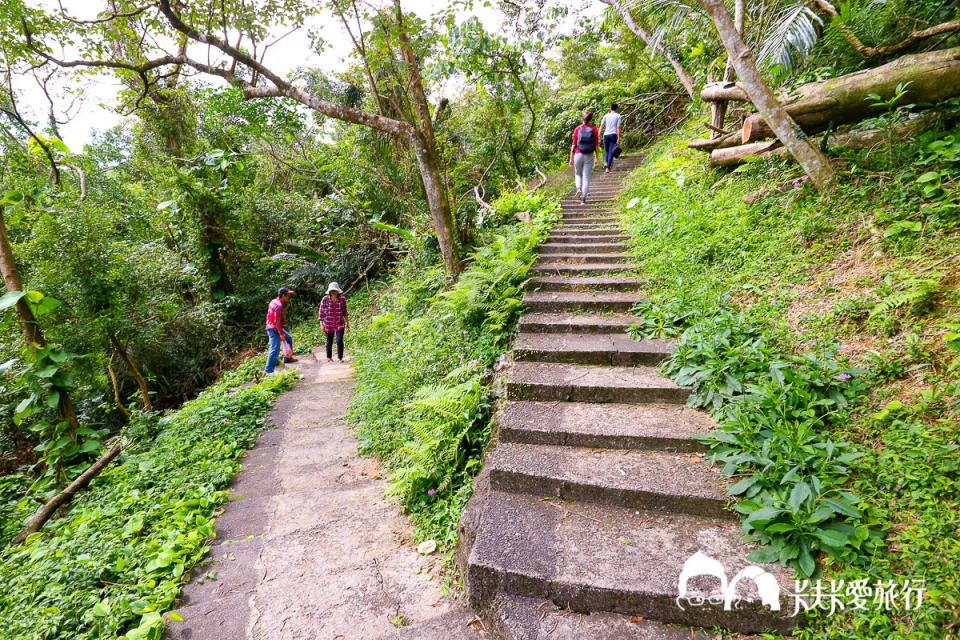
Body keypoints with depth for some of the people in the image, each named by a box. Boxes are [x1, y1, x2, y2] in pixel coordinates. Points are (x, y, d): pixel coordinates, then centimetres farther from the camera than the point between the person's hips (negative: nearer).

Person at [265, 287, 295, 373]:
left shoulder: (273, 301, 7)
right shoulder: (279, 305, -24)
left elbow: (268, 315, 15)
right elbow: (277, 321, -24)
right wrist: (281, 333, -20)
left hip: (270, 327, 10)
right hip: (275, 329, -10)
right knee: (275, 349, -4)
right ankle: (269, 369, 2)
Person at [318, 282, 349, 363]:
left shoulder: (342, 299, -6)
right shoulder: (325, 299, -12)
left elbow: (344, 311, 8)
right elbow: (321, 312, -6)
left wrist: (347, 322, 12)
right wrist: (321, 324, -10)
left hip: (340, 323, 0)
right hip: (329, 324, 0)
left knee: (339, 341, -13)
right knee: (329, 342, 12)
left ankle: (340, 358, 5)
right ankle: (329, 357, 34)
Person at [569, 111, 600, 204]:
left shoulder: (577, 129, -3)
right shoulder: (594, 129, -1)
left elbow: (574, 145, -2)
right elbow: (596, 145, -1)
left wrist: (571, 159, 4)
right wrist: (597, 158, 5)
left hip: (578, 155, 0)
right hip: (589, 156, 0)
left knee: (578, 174, 21)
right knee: (586, 177, 4)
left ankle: (579, 189, -5)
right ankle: (583, 198, -4)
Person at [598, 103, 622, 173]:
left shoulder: (606, 115, 11)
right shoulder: (618, 116, 5)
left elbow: (601, 126, 2)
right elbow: (618, 128, -2)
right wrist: (618, 138, -2)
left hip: (606, 135, 2)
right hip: (613, 135, -2)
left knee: (606, 150, 20)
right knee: (611, 152, 0)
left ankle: (605, 163, -5)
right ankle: (608, 168, -5)